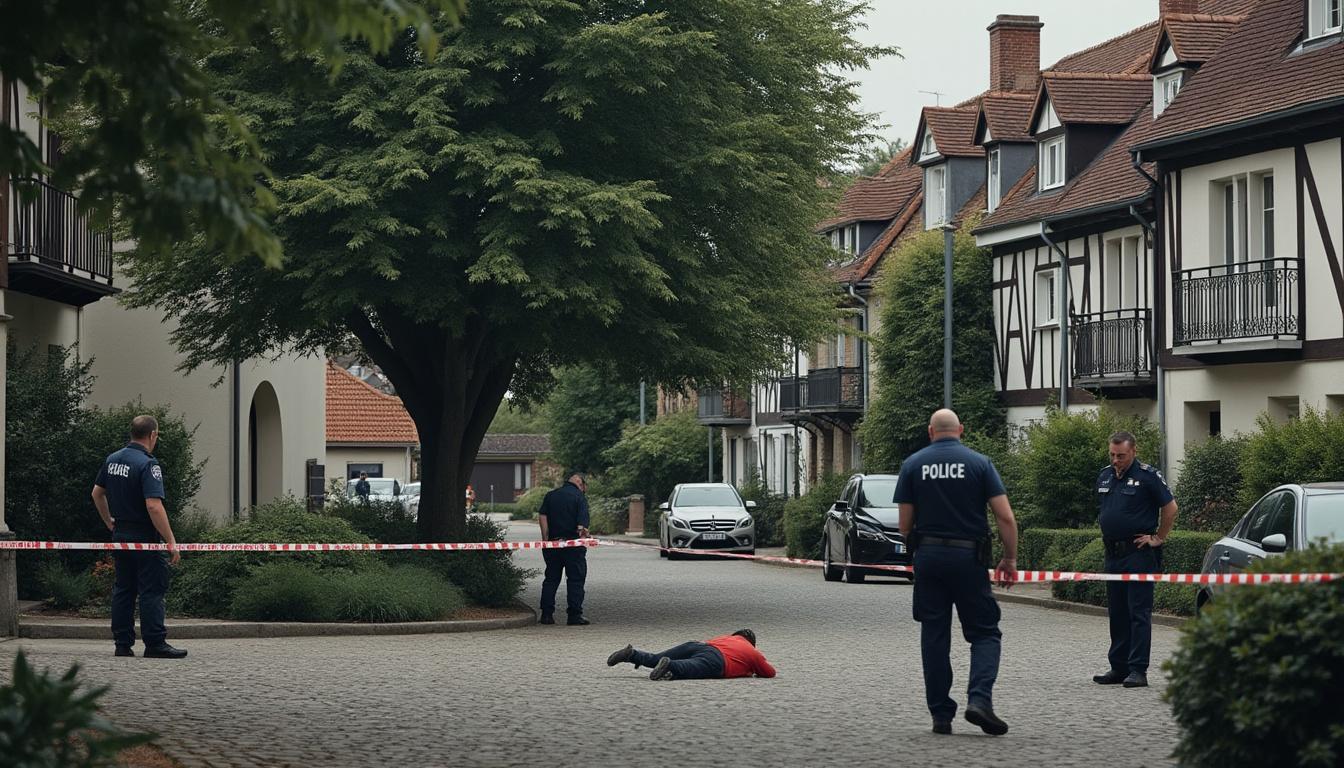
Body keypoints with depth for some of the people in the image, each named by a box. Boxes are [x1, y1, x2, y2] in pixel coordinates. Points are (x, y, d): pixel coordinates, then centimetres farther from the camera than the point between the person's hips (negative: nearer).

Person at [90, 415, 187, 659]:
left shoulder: (112, 460, 7)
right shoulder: (147, 464, -18)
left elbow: (97, 493, 18)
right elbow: (153, 506, -25)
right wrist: (171, 542, -22)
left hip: (120, 536, 8)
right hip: (145, 538, -8)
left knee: (123, 590, 12)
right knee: (152, 591, -4)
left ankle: (123, 643, 13)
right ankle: (155, 644, -5)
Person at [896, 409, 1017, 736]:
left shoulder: (913, 464, 4)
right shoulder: (979, 463, 0)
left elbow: (905, 524, 3)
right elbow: (1005, 517, -7)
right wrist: (1010, 559, 2)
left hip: (928, 557, 2)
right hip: (969, 558, -2)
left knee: (934, 636, 8)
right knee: (985, 632, 6)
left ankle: (941, 715, 8)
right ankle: (979, 699, -15)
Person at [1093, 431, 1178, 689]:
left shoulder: (1147, 476, -9)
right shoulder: (1105, 476, 12)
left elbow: (1170, 508, -6)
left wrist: (1158, 538, -5)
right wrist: (1107, 534, 15)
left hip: (1139, 554, -7)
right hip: (1113, 552, 7)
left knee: (1139, 613, -7)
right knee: (1117, 613, 11)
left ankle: (1138, 670, -8)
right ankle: (1119, 667, 18)